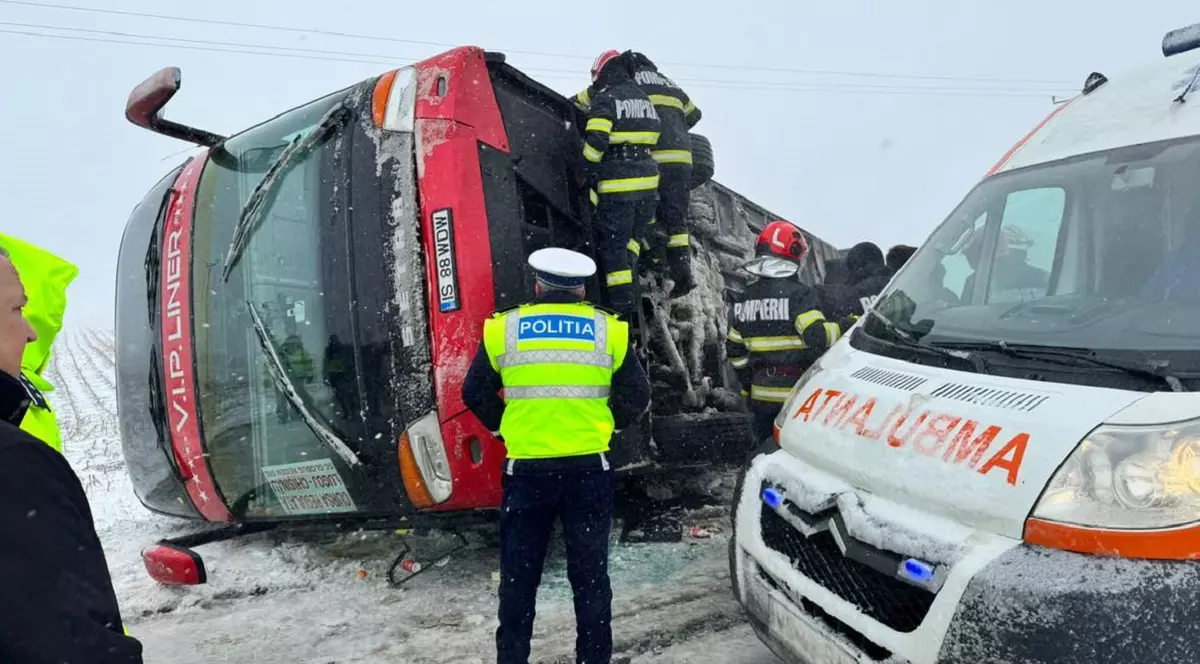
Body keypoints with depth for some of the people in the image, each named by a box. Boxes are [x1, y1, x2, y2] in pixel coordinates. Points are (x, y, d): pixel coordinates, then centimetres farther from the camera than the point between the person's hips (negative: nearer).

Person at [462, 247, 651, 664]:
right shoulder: (608, 330, 3)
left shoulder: (504, 329, 2)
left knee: (519, 576, 13)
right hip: (589, 469, 0)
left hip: (526, 469, 0)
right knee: (590, 574, 11)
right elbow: (636, 396, 4)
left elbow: (475, 393, 5)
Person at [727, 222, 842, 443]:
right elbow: (817, 336, -25)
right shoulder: (800, 294, -13)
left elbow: (734, 350, 13)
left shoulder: (743, 300, 7)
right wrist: (842, 327, -8)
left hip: (760, 395, 6)